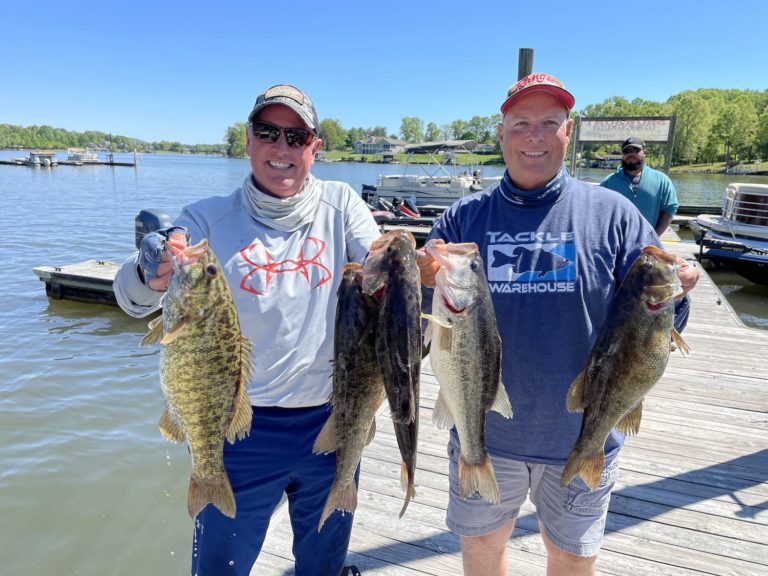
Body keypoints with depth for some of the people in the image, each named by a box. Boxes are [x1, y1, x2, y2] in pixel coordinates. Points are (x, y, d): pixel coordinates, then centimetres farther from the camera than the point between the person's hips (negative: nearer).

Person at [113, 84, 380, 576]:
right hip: (243, 427, -1)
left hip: (332, 421, 2)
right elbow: (131, 299, -12)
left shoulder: (340, 203, -1)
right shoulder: (210, 218, -5)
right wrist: (148, 275, -35)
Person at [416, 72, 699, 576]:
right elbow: (428, 323, -5)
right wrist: (424, 284, -26)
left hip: (583, 435, 0)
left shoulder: (612, 213, -5)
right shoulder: (465, 217, -3)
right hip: (484, 431, 1)